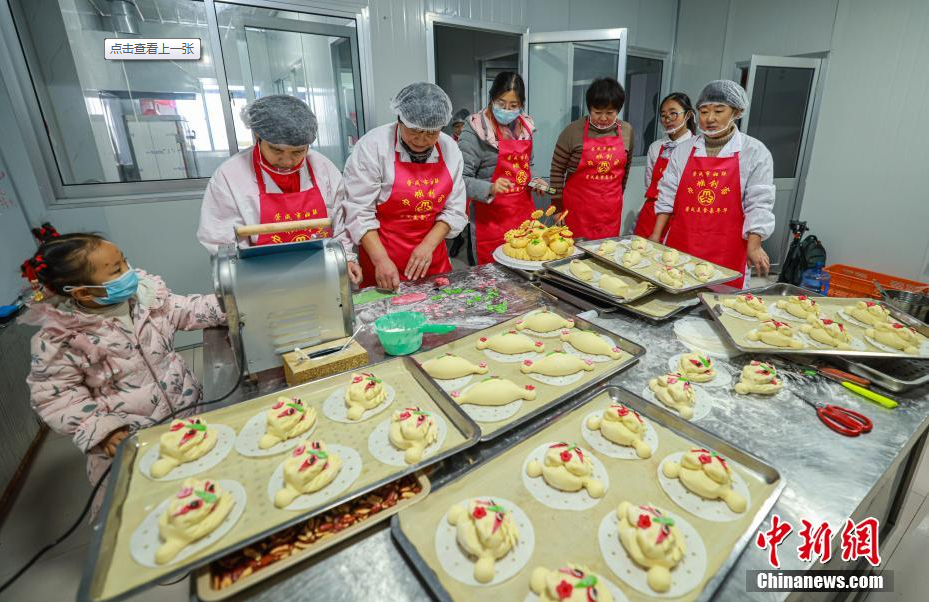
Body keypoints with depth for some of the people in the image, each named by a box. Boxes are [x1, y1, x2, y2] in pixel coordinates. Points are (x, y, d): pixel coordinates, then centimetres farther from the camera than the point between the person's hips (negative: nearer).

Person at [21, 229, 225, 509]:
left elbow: (189, 311, 3)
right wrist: (100, 431, -20)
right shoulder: (58, 340, -16)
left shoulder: (146, 293, -6)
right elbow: (54, 397, -11)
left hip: (186, 408, 4)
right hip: (124, 437, -3)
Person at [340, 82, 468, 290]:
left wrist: (428, 245, -14)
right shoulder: (373, 146, -13)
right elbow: (359, 212, -14)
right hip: (382, 258, -4)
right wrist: (381, 259, -22)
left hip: (432, 258, 4)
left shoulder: (450, 149, -1)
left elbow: (453, 209, 0)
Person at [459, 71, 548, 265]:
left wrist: (533, 181, 5)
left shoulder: (525, 126, 9)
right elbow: (461, 179, -14)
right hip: (491, 220, -5)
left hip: (524, 212, 6)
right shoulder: (476, 129, -10)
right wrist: (490, 189, -29)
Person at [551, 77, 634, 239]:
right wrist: (557, 206, -1)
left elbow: (625, 168, 16)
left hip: (611, 208, 3)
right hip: (578, 207, -3)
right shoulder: (574, 130, -7)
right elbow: (557, 169, -3)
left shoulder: (626, 131, 4)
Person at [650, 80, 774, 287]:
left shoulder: (755, 153, 1)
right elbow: (668, 195, 8)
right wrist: (656, 235, 3)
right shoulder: (684, 149, 8)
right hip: (680, 246, 2)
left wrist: (753, 246, -12)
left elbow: (758, 204, -4)